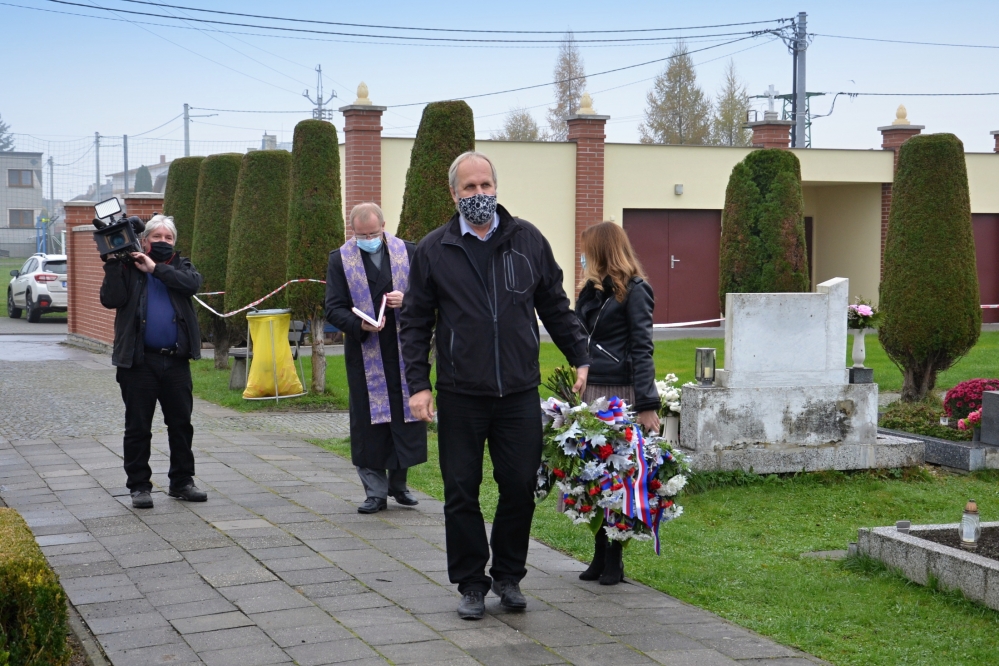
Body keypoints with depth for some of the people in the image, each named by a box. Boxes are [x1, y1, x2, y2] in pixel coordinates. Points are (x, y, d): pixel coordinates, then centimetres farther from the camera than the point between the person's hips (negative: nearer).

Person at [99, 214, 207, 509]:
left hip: (176, 360, 3)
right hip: (139, 361, -3)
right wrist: (113, 264, -18)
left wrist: (155, 268, -15)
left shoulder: (180, 266, 11)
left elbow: (193, 282, -12)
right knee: (138, 427, 3)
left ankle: (181, 482, 20)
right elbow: (110, 299, -11)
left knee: (181, 424, 9)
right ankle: (139, 486, 11)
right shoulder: (128, 267, 3)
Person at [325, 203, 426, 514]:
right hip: (365, 355, -1)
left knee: (407, 415, 5)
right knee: (368, 421, 0)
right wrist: (360, 325, -19)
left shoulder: (408, 252, 4)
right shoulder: (340, 259, 1)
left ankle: (398, 482, 22)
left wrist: (407, 300, -13)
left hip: (405, 351, 1)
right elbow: (334, 309, -1)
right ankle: (375, 491, 8)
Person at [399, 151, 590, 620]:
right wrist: (417, 384, -2)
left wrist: (581, 358, 8)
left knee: (520, 486, 3)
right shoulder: (433, 250, 4)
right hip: (460, 396, -1)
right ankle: (471, 584, 17)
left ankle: (509, 576, 22)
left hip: (519, 393, 1)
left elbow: (555, 309, 14)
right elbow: (416, 323, 6)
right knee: (462, 493, 4)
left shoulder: (528, 240, 7)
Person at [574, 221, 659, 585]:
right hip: (589, 392, 7)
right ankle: (600, 554, 13)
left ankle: (613, 559, 5)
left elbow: (642, 349, -11)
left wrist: (647, 405, -17)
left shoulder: (633, 291, -5)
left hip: (620, 394, -7)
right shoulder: (590, 291, 17)